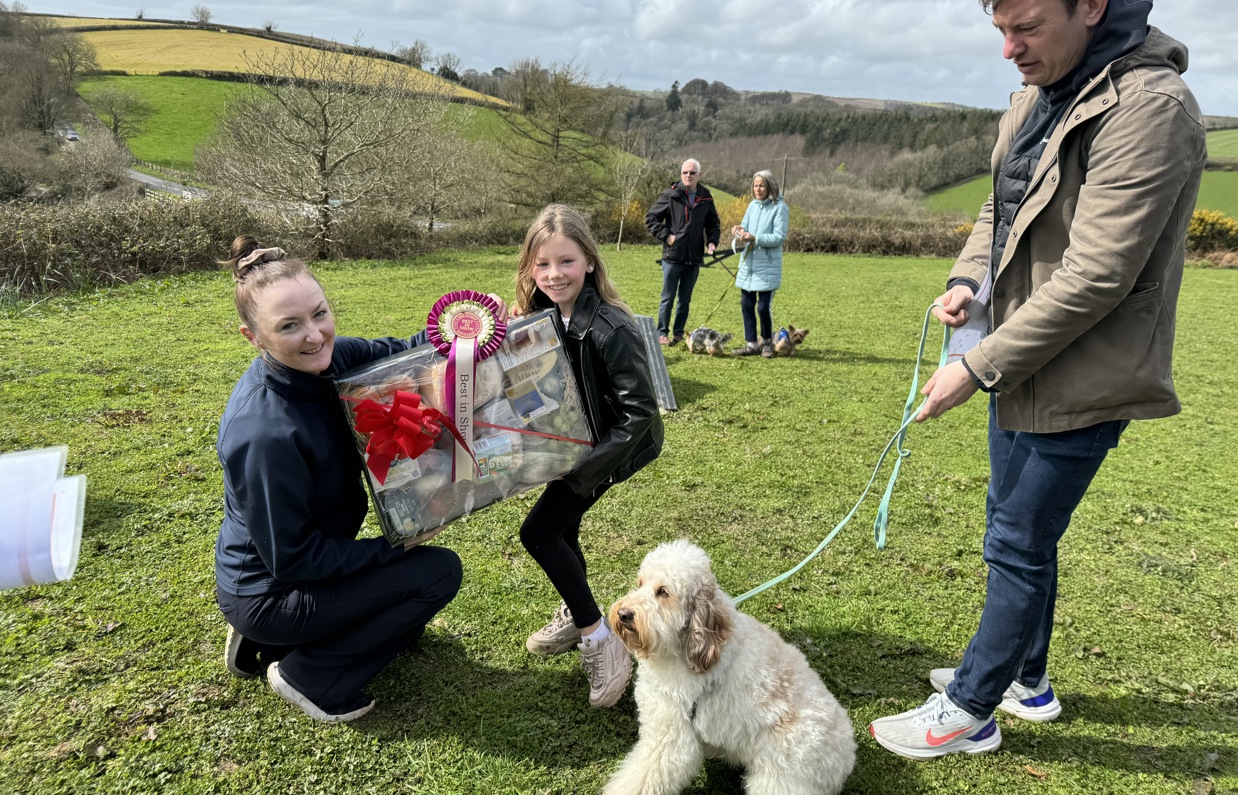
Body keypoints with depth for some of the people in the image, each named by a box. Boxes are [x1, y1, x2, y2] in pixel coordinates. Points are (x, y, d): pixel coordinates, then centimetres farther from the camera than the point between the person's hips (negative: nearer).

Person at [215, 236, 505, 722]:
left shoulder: (318, 358, -12)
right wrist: (393, 547, -17)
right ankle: (311, 677, 0)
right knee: (439, 571, -12)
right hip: (265, 594, -8)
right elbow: (290, 559, -26)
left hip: (301, 560, 8)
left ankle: (270, 641, 20)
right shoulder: (265, 433, -34)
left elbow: (391, 353, 3)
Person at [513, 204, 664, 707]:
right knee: (562, 525, 18)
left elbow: (640, 412, -28)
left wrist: (588, 468, -27)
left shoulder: (610, 329, -29)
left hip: (611, 446, -8)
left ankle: (601, 642, -2)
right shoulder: (539, 317, -4)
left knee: (538, 531, -11)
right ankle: (575, 616, 41)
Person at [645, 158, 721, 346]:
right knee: (668, 298, 3)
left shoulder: (706, 198, 6)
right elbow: (650, 218, -2)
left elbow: (714, 224, 19)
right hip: (673, 256, -3)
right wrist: (666, 235, -11)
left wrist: (712, 241, 1)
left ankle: (678, 333, 22)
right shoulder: (671, 195, -5)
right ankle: (662, 333, 13)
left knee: (685, 299, 11)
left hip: (694, 258, 4)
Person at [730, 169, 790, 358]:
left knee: (763, 307, -6)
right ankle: (751, 343, 19)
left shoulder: (779, 207, -7)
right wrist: (740, 231, -13)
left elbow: (779, 237, -14)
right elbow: (745, 227, 11)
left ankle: (767, 342, 16)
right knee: (746, 305, 8)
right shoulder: (752, 205, 11)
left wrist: (754, 238, -23)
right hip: (748, 264, 6)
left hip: (767, 266, -6)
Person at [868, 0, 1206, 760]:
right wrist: (966, 279, -2)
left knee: (1018, 545, 2)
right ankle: (1026, 680, 40)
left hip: (1082, 379, -9)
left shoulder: (1151, 106, -21)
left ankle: (969, 712, 20)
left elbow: (1095, 278, -25)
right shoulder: (1034, 100, 7)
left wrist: (978, 368, -22)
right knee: (1018, 532, 19)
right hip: (1024, 365, 9)